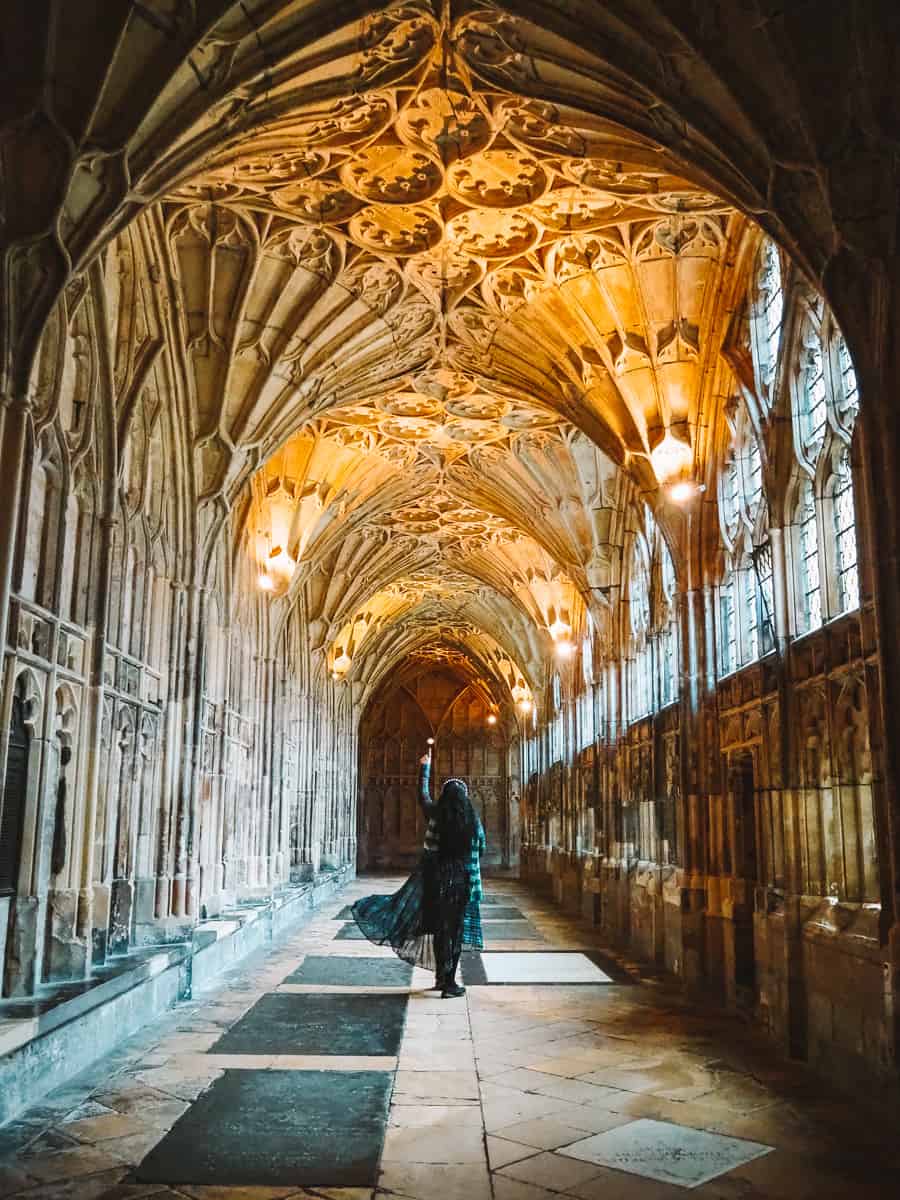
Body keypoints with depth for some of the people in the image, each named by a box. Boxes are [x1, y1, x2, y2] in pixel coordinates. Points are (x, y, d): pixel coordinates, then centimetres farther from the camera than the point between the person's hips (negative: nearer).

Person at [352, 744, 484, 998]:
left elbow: (423, 794, 13)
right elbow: (481, 847, 7)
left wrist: (425, 767, 26)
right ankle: (449, 982, 9)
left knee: (438, 928, 12)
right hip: (463, 882, -1)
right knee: (455, 929, 6)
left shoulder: (434, 815, -5)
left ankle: (442, 977, 19)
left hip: (435, 879, 1)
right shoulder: (473, 821, -7)